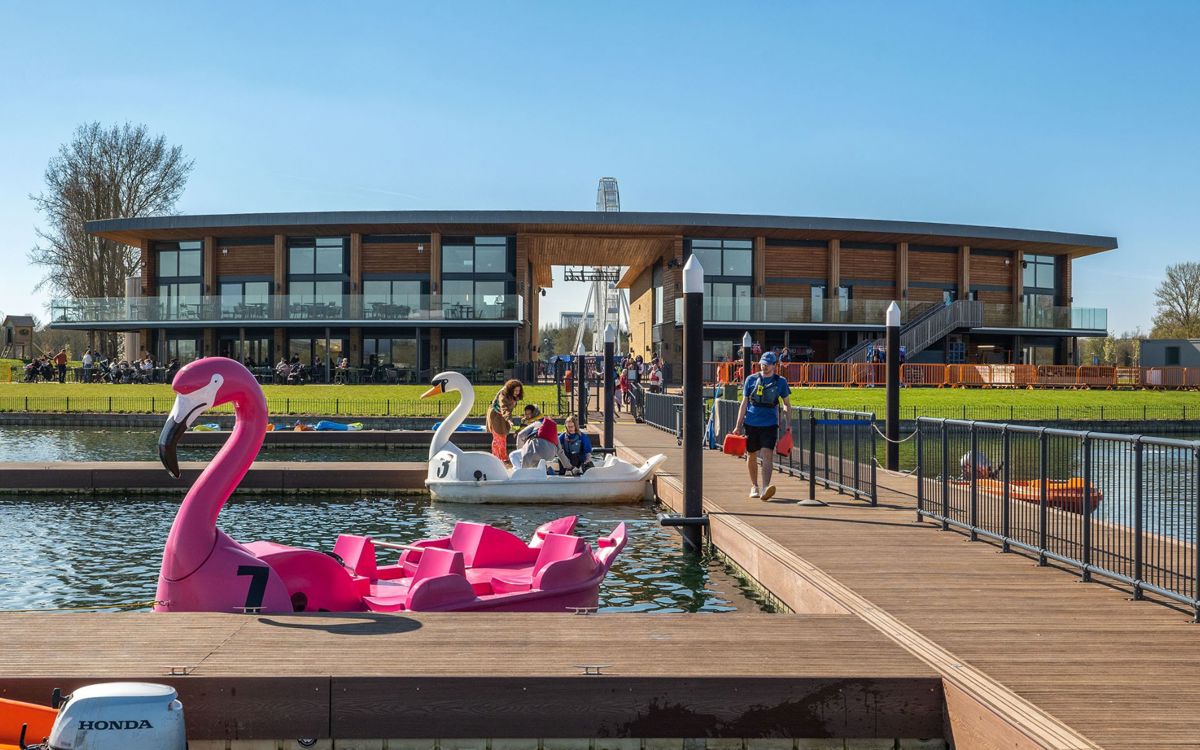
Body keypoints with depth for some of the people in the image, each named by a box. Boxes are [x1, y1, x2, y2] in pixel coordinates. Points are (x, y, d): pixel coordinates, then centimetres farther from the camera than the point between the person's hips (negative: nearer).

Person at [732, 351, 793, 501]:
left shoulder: (780, 381, 4)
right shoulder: (751, 379, 5)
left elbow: (787, 404, 12)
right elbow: (744, 403, 8)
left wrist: (788, 424, 2)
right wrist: (738, 425, 5)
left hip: (770, 424, -2)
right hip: (751, 423, 2)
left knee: (767, 455, -16)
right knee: (751, 455, 11)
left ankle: (765, 488, -23)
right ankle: (754, 487, 28)